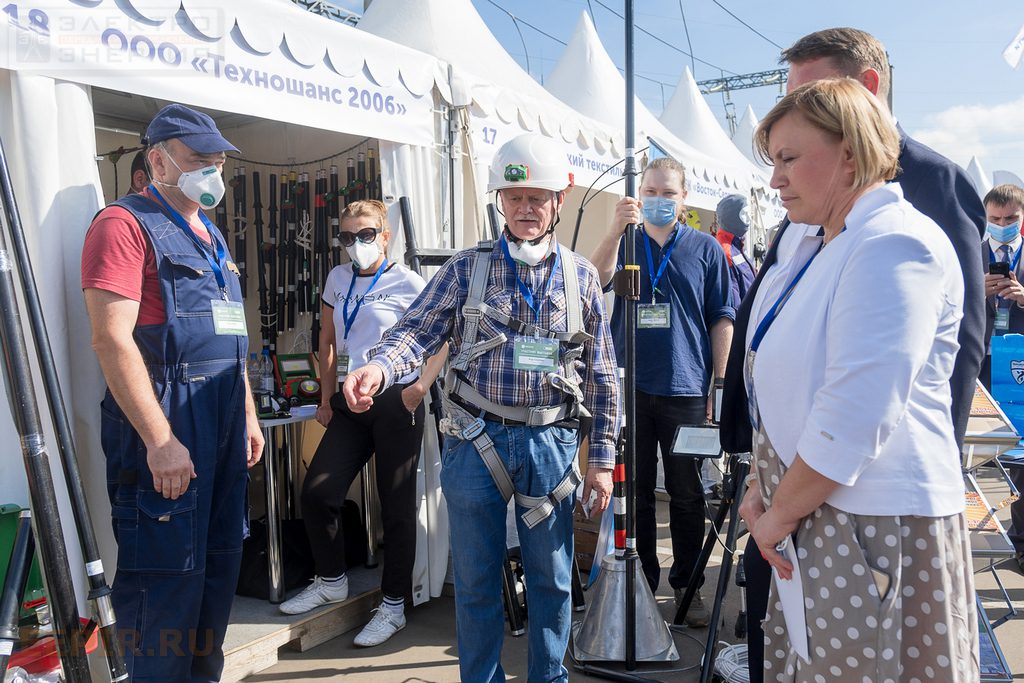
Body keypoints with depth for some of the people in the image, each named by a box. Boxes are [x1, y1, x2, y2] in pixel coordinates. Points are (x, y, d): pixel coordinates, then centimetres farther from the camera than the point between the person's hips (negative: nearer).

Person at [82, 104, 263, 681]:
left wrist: (249, 415, 18)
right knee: (166, 575, -2)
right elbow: (112, 338, -18)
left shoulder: (212, 236, 19)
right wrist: (159, 439, -21)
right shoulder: (126, 224, -8)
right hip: (163, 427, -8)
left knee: (220, 564, 16)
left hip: (224, 424, 9)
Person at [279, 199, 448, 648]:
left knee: (396, 507, 3)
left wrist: (421, 385, -16)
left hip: (396, 403, -6)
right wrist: (327, 394, 13)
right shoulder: (338, 279, 11)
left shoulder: (408, 284, -6)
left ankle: (394, 606, 18)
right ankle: (331, 580, 27)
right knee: (316, 492, 3)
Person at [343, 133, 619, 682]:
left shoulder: (581, 276, 5)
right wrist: (379, 367, -30)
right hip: (474, 440, -1)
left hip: (550, 443, 1)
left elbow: (601, 374, 7)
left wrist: (602, 458, 5)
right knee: (476, 578, 10)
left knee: (551, 578, 13)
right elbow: (418, 329, -8)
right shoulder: (468, 267, 3)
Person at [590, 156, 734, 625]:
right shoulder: (624, 242, 9)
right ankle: (641, 582, 25)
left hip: (685, 389, -1)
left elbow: (722, 321, 6)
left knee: (686, 494, 8)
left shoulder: (705, 248, 7)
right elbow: (596, 280, -12)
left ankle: (686, 584, 23)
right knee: (635, 492, 10)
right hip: (630, 387, 1)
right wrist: (616, 227, -25)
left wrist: (720, 385, 1)